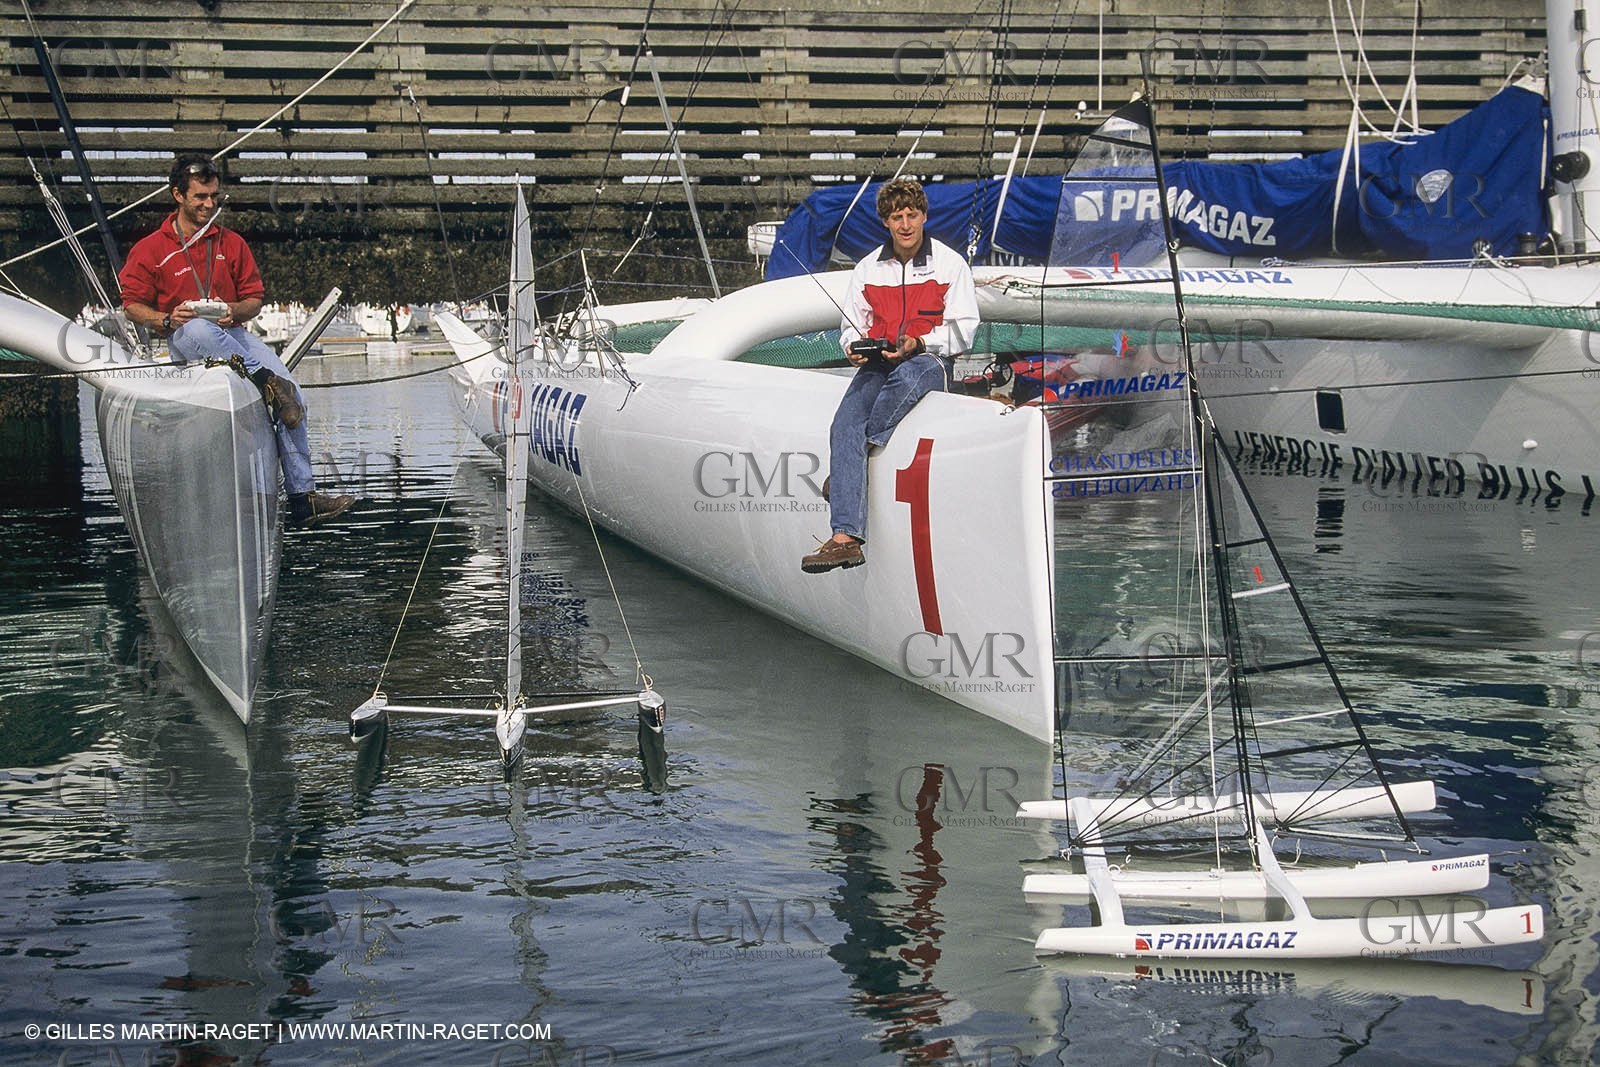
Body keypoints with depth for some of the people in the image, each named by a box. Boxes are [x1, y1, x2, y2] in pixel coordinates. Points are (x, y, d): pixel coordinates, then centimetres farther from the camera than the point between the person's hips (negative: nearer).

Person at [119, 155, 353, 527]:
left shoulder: (232, 243, 14)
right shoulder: (150, 249, 5)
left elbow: (255, 298, 14)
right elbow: (132, 306, 3)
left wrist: (234, 311, -10)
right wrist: (167, 320, -17)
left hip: (233, 334, 3)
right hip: (182, 339, -3)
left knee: (292, 395, -20)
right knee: (200, 329, -43)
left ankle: (302, 498, -20)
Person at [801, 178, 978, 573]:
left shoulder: (950, 264, 2)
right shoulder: (868, 268, 13)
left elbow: (962, 330, -1)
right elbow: (852, 323, 19)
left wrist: (919, 344, -19)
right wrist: (854, 346, -6)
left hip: (929, 362, -3)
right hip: (878, 363, 3)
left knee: (907, 377, -43)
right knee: (844, 425, -26)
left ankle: (868, 446, -20)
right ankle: (845, 537, -36)